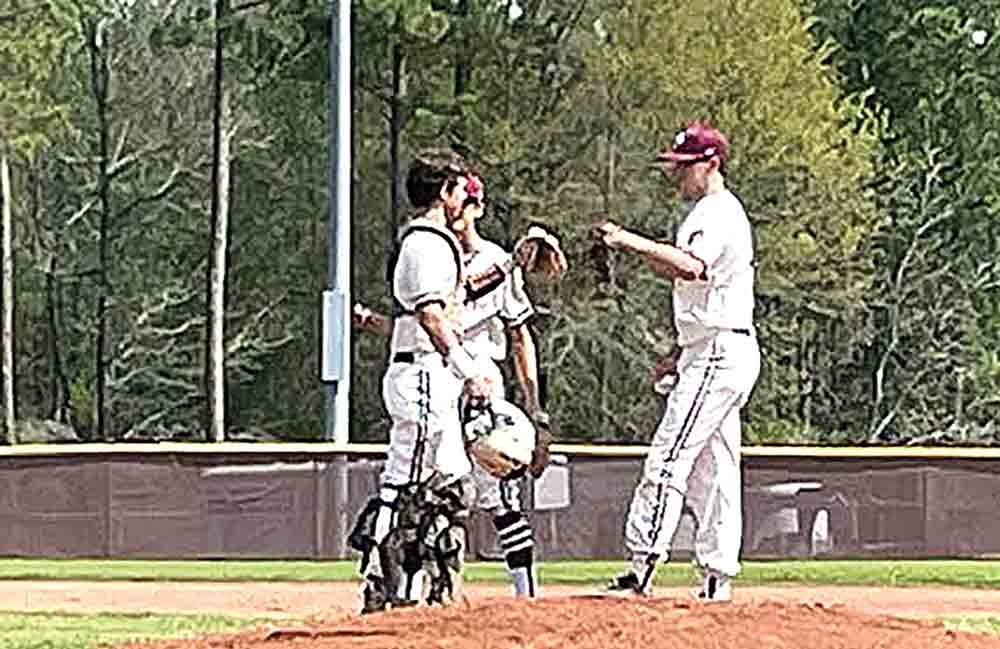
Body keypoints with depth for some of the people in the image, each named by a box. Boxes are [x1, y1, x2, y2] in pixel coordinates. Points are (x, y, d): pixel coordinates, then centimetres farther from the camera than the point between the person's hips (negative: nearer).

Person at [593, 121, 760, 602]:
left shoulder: (720, 214, -13)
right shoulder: (705, 212, 21)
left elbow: (692, 267, -32)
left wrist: (631, 242, -37)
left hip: (719, 355, -11)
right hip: (714, 354, 11)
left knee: (668, 459, -16)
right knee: (712, 471, 10)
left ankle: (642, 568, -21)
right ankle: (718, 580, 11)